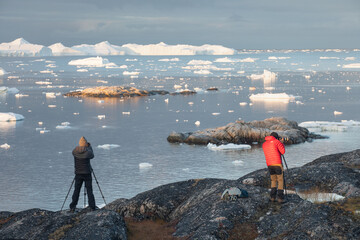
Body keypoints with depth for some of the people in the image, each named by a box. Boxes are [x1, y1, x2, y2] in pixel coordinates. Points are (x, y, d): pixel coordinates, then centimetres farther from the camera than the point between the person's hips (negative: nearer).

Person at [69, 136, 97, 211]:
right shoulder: (87, 152, -14)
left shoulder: (74, 151, -5)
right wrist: (89, 146, 18)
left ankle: (72, 207, 3)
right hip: (87, 173, -3)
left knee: (76, 190, 7)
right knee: (89, 190, 3)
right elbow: (92, 156, 8)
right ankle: (92, 206, 2)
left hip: (78, 174, 3)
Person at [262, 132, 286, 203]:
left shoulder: (264, 144, 14)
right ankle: (280, 198, -7)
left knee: (273, 181, 16)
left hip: (269, 165, 5)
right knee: (280, 181, 1)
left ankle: (272, 197, 5)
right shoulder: (276, 142, -5)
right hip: (277, 164, -5)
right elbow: (282, 151, -8)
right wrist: (282, 144, 10)